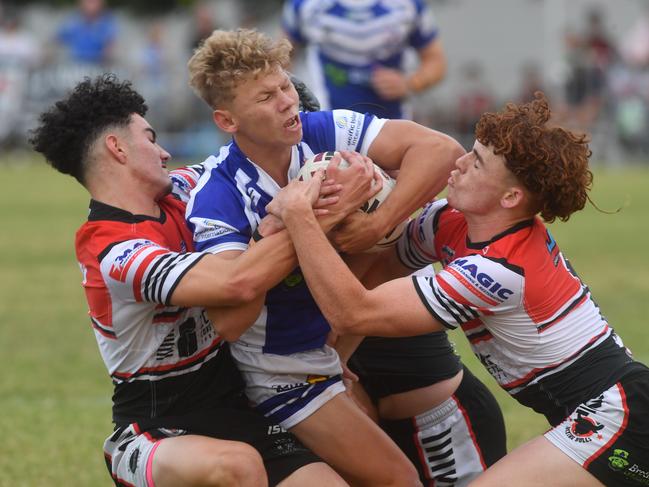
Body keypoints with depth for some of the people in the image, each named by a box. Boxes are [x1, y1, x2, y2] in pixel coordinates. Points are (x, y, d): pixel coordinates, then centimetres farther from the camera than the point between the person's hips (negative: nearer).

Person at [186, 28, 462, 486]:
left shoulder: (322, 134, -14)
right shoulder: (216, 198, -24)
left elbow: (440, 149, -23)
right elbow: (229, 321, -33)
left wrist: (376, 225, -32)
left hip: (334, 342, 6)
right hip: (283, 374, -6)